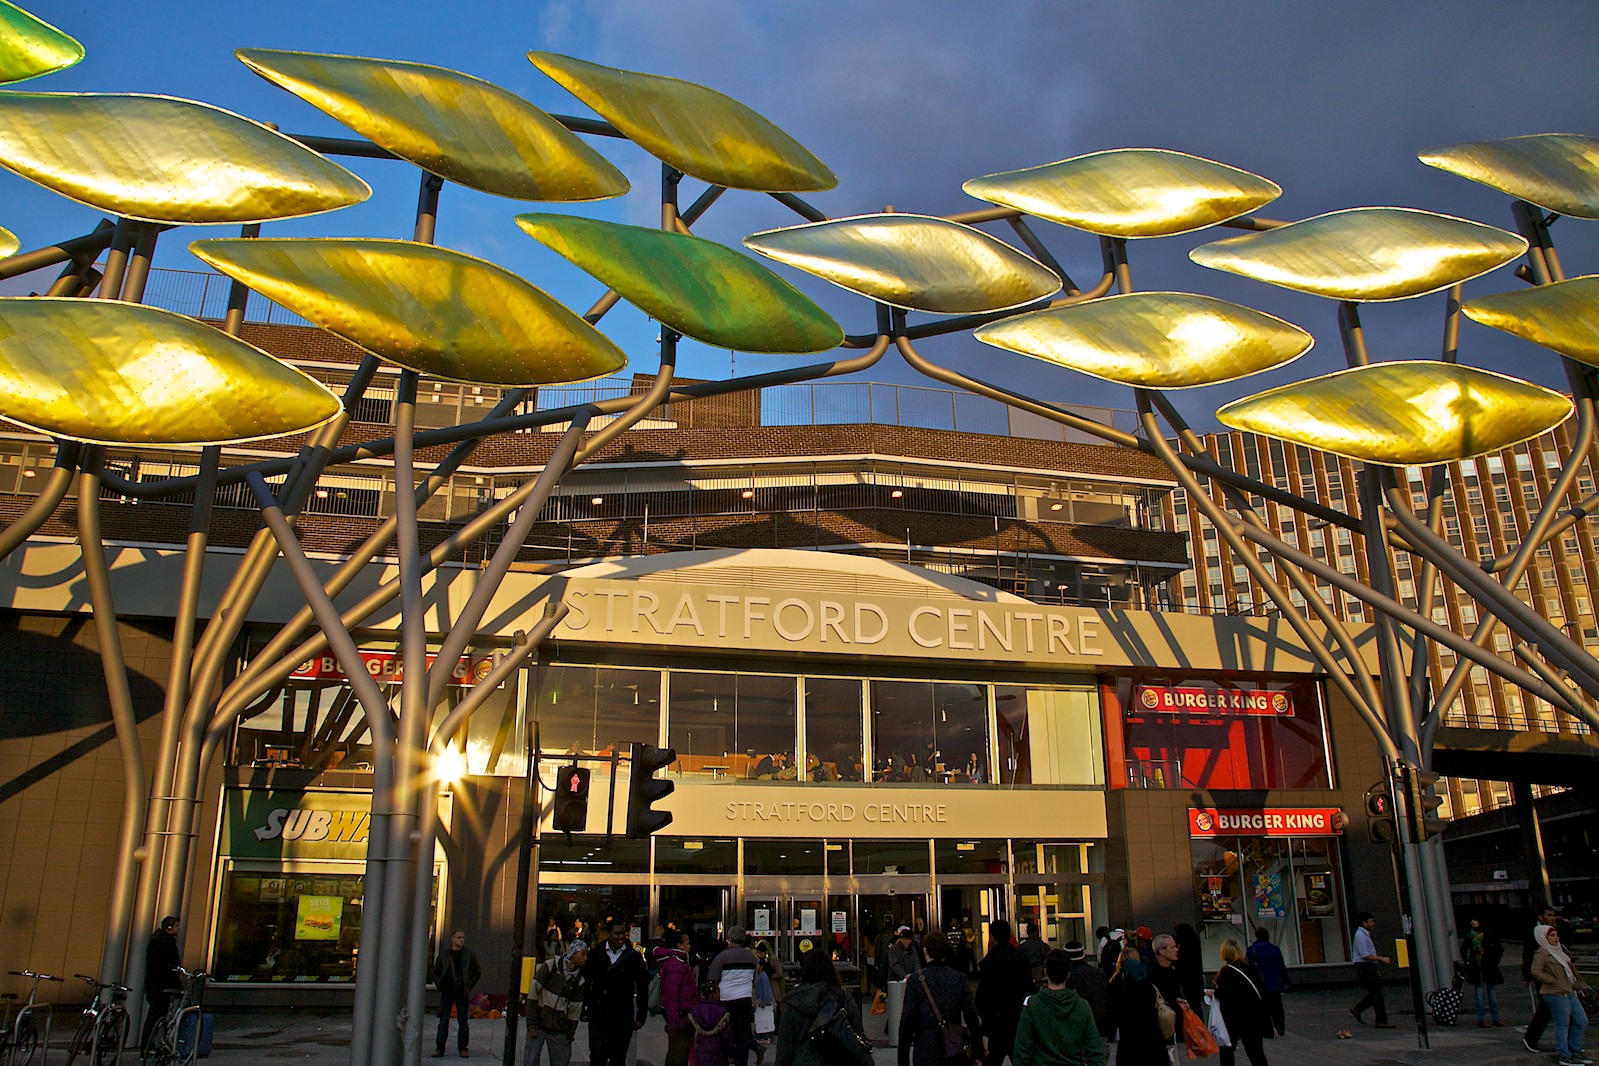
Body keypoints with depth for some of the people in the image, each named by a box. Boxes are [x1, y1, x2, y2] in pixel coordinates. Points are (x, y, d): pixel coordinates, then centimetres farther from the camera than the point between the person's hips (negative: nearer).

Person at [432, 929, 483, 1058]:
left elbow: (477, 972, 9)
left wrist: (469, 986, 1)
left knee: (463, 1021, 2)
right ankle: (439, 1048, 9)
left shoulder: (470, 954, 2)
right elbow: (435, 971, 14)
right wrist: (439, 986, 3)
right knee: (443, 1020, 3)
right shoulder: (444, 954, 4)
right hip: (446, 991, 1)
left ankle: (463, 1048, 8)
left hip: (462, 992, -1)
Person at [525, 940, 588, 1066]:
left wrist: (570, 1035, 8)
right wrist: (532, 1024, -13)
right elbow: (533, 993, -10)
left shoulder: (579, 980, 2)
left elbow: (575, 1010, 8)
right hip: (538, 1026, -3)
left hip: (559, 1031, 4)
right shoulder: (550, 966, -10)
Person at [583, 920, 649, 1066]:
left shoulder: (634, 957, 0)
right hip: (598, 1014, 0)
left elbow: (642, 988, 3)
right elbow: (586, 981, 7)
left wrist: (641, 1016, 2)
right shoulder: (596, 954, 1)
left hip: (623, 1016, 0)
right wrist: (584, 1006, 5)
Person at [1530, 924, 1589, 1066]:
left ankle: (1574, 1051, 27)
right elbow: (1536, 972, -23)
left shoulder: (1558, 950, 17)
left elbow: (1571, 969, 29)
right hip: (1555, 994, -10)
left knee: (1581, 1021, 14)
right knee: (1563, 1025, -4)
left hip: (1569, 992, 10)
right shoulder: (1541, 953, -12)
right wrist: (1555, 982, -20)